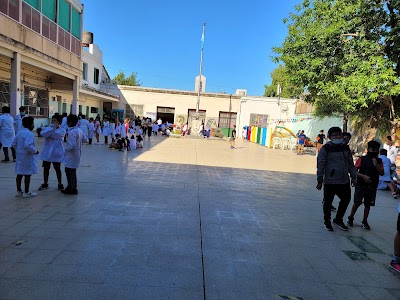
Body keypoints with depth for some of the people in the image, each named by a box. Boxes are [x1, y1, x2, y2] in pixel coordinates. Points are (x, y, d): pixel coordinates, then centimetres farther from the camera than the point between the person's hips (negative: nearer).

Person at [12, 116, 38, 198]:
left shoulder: (19, 132, 8)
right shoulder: (29, 134, -20)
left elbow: (14, 143, 11)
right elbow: (28, 146, -30)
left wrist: (18, 149, 19)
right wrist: (35, 151, -16)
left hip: (20, 156, 9)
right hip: (27, 157, -9)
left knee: (19, 174, 14)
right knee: (27, 175, 0)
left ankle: (18, 191, 23)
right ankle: (26, 192, 7)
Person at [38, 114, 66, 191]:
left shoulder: (62, 130, -3)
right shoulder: (47, 128, 6)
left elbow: (57, 135, -22)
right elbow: (43, 134, -16)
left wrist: (48, 132, -10)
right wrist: (53, 128, -19)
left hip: (56, 153, -3)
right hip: (47, 152, 3)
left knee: (57, 169, 6)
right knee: (46, 168, 10)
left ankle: (60, 184, 18)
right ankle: (45, 184, 24)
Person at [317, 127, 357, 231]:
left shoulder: (346, 148, 11)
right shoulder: (325, 148, -8)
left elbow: (351, 163, 18)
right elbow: (320, 165, -8)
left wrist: (353, 177, 15)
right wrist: (320, 180, -10)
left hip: (344, 181, 6)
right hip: (330, 181, -5)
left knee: (346, 199, 12)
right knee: (328, 202, 6)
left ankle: (338, 219, 33)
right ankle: (327, 221, 27)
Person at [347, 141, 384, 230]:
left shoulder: (379, 161, 7)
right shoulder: (362, 159, -4)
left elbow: (381, 173, -1)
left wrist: (376, 165, -15)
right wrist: (363, 176, -20)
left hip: (372, 186, 3)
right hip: (361, 185, -3)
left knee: (368, 204, 10)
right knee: (357, 202, 0)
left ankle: (364, 221, 21)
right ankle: (351, 218, 18)